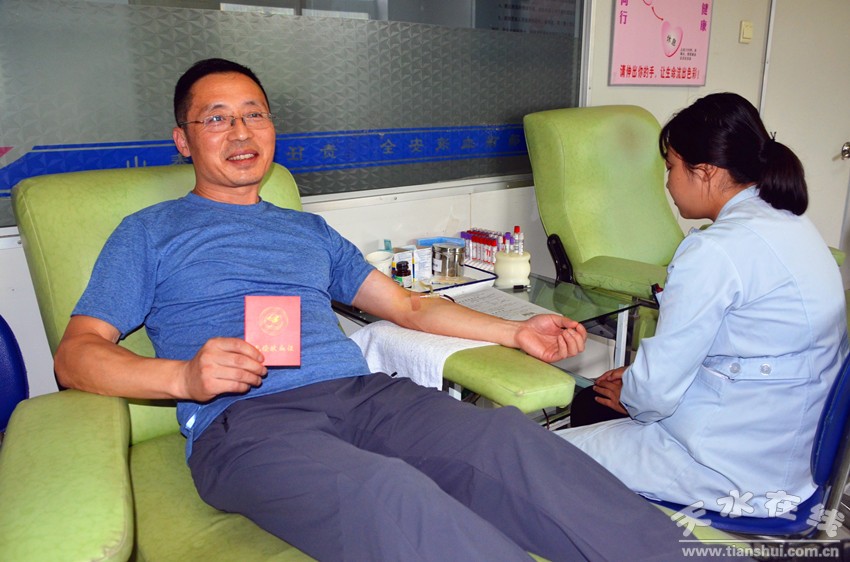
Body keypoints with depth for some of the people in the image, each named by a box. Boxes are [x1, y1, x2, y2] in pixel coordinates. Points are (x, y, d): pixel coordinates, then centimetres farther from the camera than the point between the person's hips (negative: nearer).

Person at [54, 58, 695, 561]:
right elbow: (76, 353, 7)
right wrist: (184, 376, -14)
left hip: (362, 391, 5)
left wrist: (516, 331, 14)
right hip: (244, 420, -4)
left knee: (509, 437, -25)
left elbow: (408, 305, 26)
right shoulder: (150, 233, 16)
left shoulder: (310, 231, 27)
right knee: (390, 494, -36)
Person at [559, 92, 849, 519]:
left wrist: (630, 396, 3)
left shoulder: (717, 250, -23)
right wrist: (639, 379, 11)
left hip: (738, 474, -10)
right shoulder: (793, 227, 6)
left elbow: (659, 388, -20)